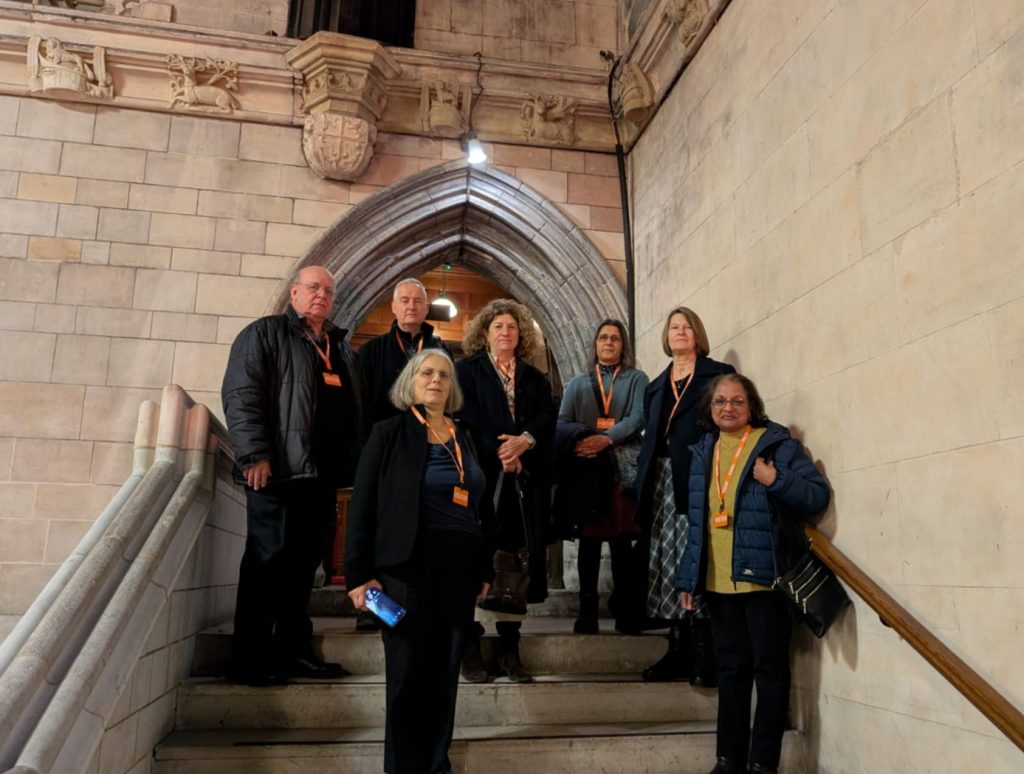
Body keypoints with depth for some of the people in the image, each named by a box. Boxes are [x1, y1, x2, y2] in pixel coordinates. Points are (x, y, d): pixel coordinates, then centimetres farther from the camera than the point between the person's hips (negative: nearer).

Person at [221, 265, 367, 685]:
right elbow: (241, 393, -8)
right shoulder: (265, 333, 2)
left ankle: (294, 650, 19)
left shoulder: (342, 348, 21)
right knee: (267, 561, -1)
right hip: (278, 472, -6)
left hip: (323, 476, 6)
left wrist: (352, 465, 13)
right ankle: (249, 659, 9)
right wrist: (255, 454, -16)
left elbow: (355, 408, 22)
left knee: (303, 564, 10)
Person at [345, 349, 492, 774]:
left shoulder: (463, 438, 13)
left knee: (446, 671, 11)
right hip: (410, 568, -4)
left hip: (460, 569, 5)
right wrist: (360, 574, -10)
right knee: (408, 671, 3)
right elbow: (363, 505, -5)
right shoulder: (389, 433, -1)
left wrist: (484, 568, 13)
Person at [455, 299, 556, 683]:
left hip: (525, 481, 3)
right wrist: (500, 449, -15)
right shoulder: (467, 370, 9)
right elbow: (466, 415, -5)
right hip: (481, 477, -3)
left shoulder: (536, 378, 19)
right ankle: (470, 647, 2)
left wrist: (523, 441, -15)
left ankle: (509, 648, 7)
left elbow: (547, 419, 4)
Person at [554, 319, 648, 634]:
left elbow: (638, 418, -4)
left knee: (621, 538, -1)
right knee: (589, 539, -1)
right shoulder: (578, 383, 17)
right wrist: (581, 439, -16)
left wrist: (606, 439, -18)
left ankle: (623, 607, 7)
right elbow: (562, 423, 6)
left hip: (623, 468, -1)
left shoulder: (637, 379, 12)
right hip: (586, 469, 1)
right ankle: (587, 610, 2)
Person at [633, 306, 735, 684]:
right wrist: (643, 489, 8)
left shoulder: (718, 374, 6)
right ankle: (679, 653, 14)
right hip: (663, 487, 5)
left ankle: (706, 657, 0)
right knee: (671, 569, 6)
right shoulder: (656, 387, 21)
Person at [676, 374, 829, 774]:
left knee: (769, 666, 2)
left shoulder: (778, 443, -4)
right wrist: (687, 578, 10)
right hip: (719, 581, 5)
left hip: (764, 576, -5)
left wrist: (776, 480, -25)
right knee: (731, 667, 12)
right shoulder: (703, 453, 12)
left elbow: (818, 495, -9)